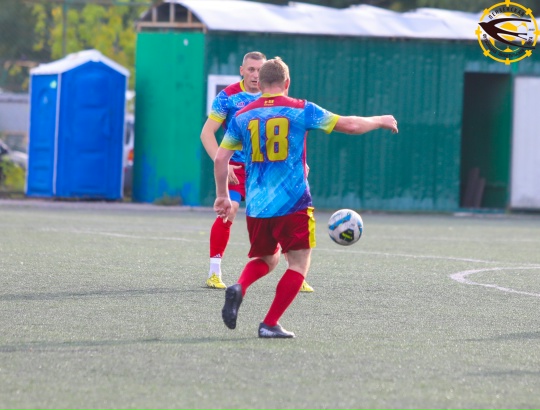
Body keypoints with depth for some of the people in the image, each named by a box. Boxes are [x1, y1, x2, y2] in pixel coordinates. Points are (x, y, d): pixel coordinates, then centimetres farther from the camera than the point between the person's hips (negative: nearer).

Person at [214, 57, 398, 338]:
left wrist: (222, 196, 16)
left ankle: (239, 288, -7)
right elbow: (350, 125, 2)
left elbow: (220, 158, 4)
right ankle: (270, 324, -2)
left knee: (266, 259, 23)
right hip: (292, 203, -4)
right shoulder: (301, 110, -2)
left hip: (256, 206, 4)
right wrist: (380, 122, 20)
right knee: (299, 264, 7)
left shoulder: (243, 116, 5)